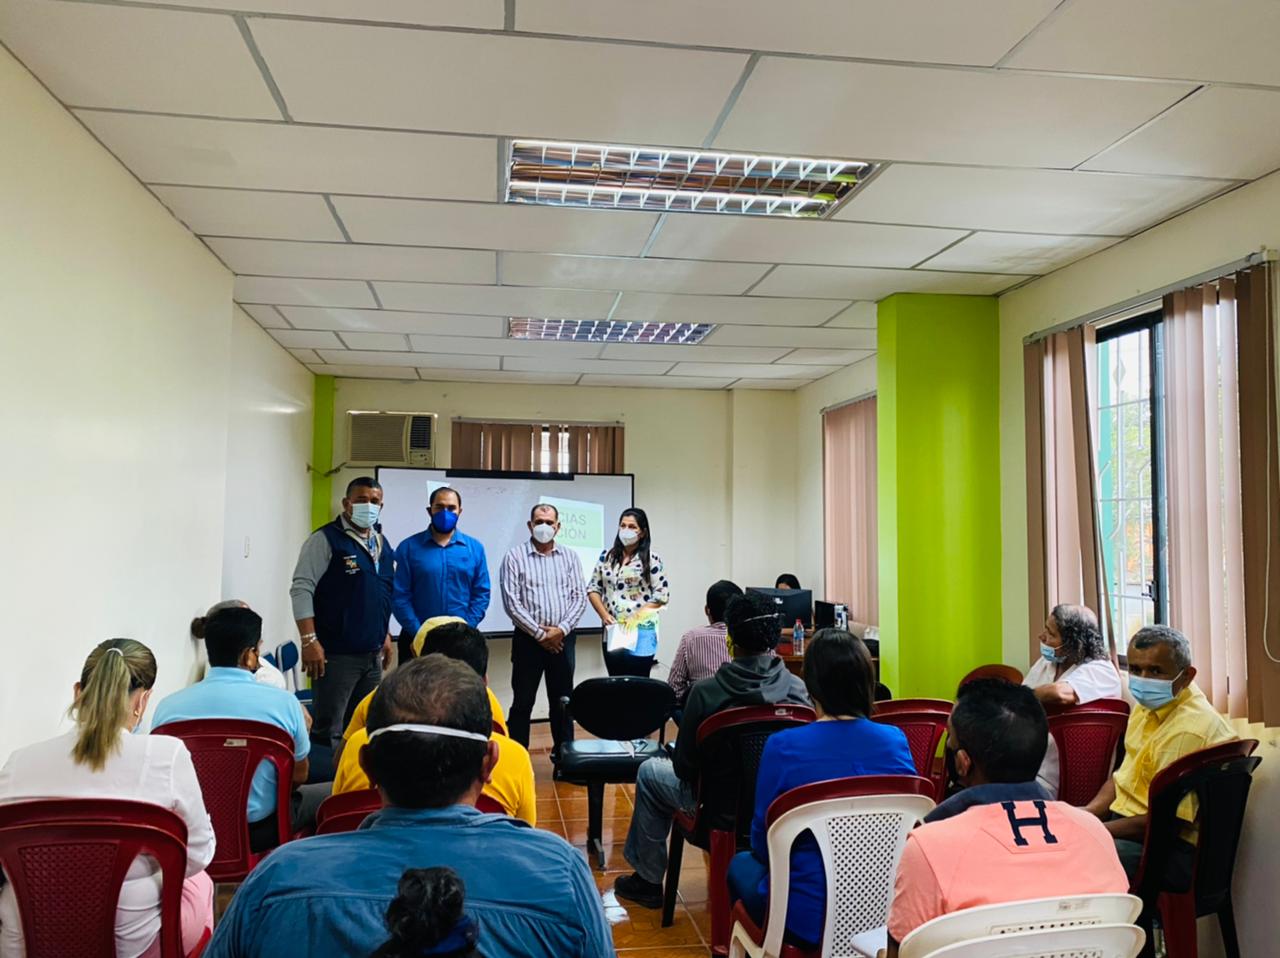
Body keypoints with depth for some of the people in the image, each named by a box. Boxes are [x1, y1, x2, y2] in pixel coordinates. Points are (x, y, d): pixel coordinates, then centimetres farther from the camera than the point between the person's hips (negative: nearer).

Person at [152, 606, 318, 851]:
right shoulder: (283, 702, -17)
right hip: (259, 828, -4)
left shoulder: (168, 707, -11)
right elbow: (299, 775, -2)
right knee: (327, 793, 22)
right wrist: (303, 730, 16)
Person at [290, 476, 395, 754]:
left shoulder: (382, 543, 14)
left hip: (372, 654, 7)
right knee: (329, 731, -2)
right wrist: (309, 640, -18)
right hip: (336, 654, -7)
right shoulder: (326, 539, -8)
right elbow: (302, 588, -13)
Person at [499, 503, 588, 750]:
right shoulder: (514, 557, -3)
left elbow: (580, 597, 3)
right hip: (528, 639, -3)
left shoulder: (570, 557, 7)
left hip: (562, 639, 3)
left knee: (562, 700, 11)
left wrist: (561, 629, -10)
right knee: (523, 702, 4)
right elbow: (511, 602, -8)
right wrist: (540, 633, -11)